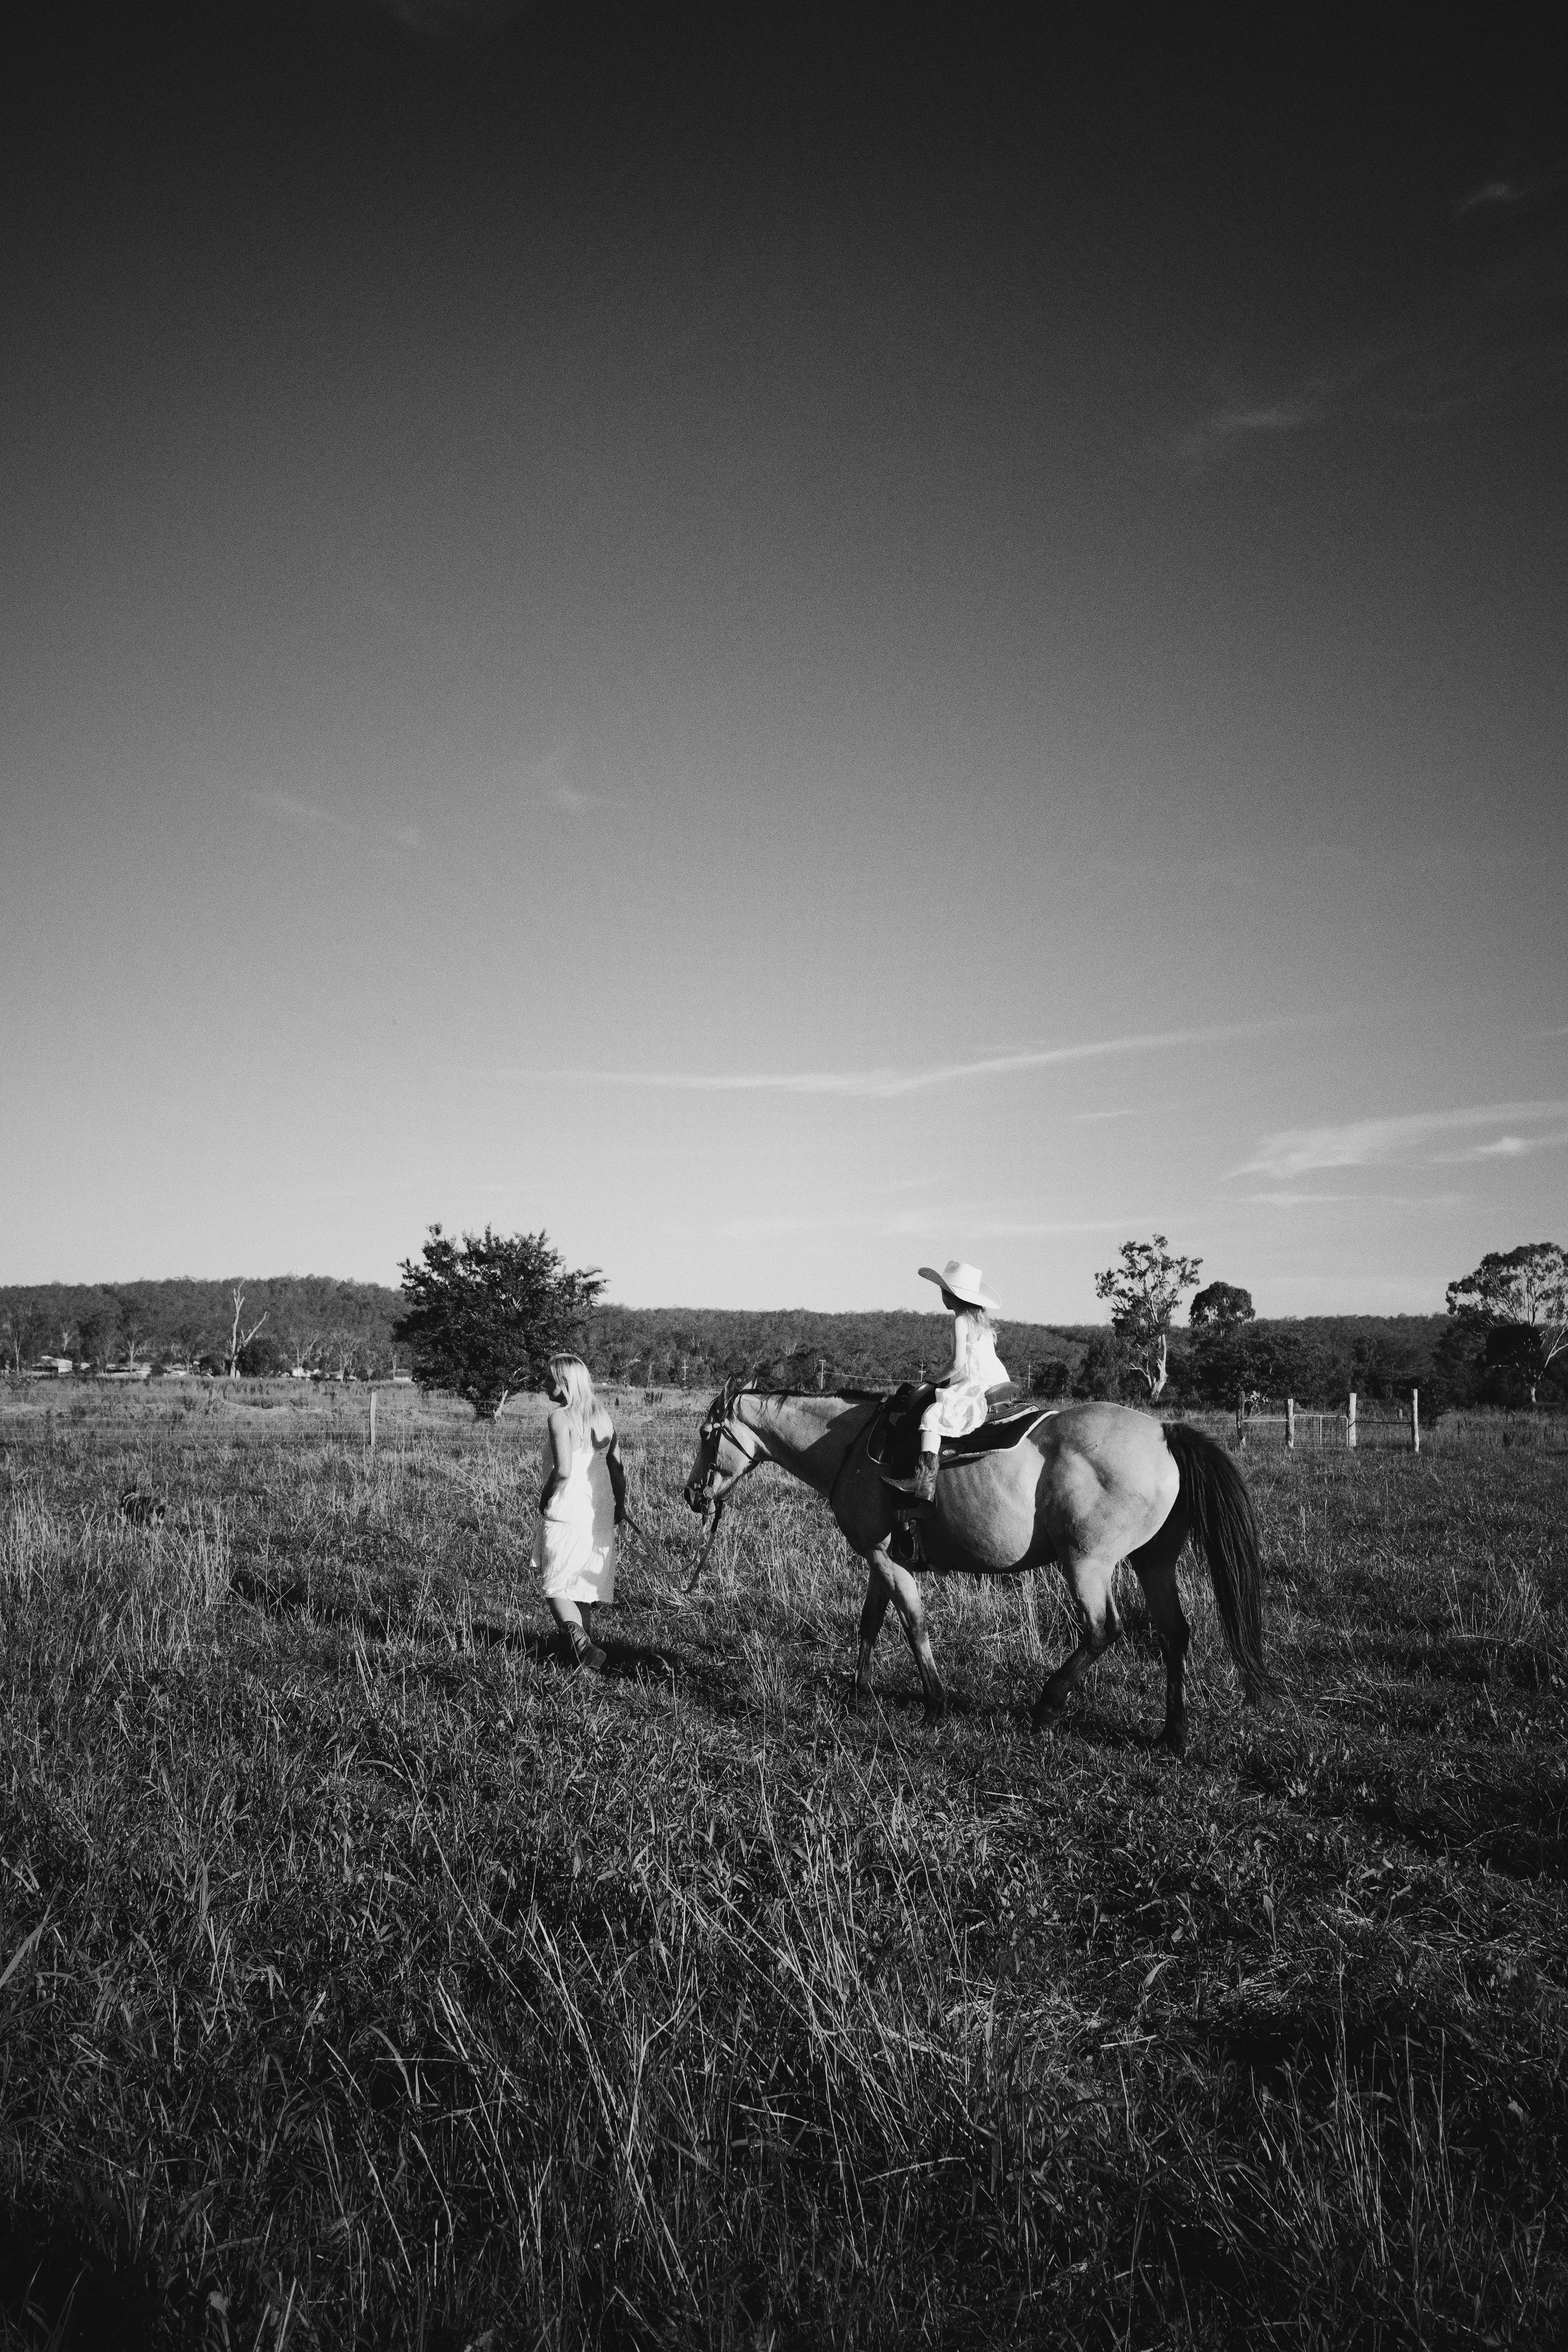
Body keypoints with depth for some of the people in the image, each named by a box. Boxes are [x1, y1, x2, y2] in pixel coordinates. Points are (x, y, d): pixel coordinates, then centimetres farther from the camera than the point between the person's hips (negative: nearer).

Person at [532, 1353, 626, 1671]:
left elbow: (562, 1470, -24)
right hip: (599, 1514, 7)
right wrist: (620, 1505, 19)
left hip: (566, 1514, -7)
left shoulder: (559, 1418, -14)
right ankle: (586, 1643, 23)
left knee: (556, 1588, 1)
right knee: (583, 1585, 19)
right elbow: (618, 1467, 10)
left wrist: (545, 1498, -9)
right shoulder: (602, 1417, 8)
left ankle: (584, 1650, -14)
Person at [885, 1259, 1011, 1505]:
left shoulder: (961, 1321, -9)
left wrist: (939, 1381, -1)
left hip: (977, 1389, -10)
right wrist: (949, 1380, 23)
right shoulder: (982, 1319, 17)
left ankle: (926, 1480, -32)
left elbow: (958, 1363, -16)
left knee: (932, 1415, -20)